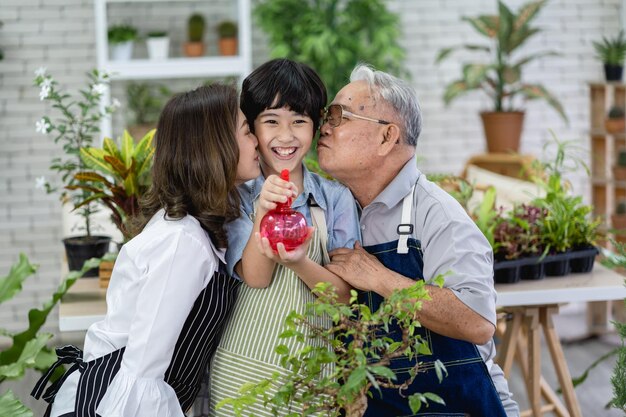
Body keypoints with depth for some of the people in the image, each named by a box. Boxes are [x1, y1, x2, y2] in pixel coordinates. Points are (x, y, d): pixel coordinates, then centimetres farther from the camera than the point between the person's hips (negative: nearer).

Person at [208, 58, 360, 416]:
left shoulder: (336, 199, 1)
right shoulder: (237, 195, -1)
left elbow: (345, 293, -5)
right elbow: (255, 276, -12)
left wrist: (300, 263, -23)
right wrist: (263, 212, -27)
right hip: (242, 370, -1)